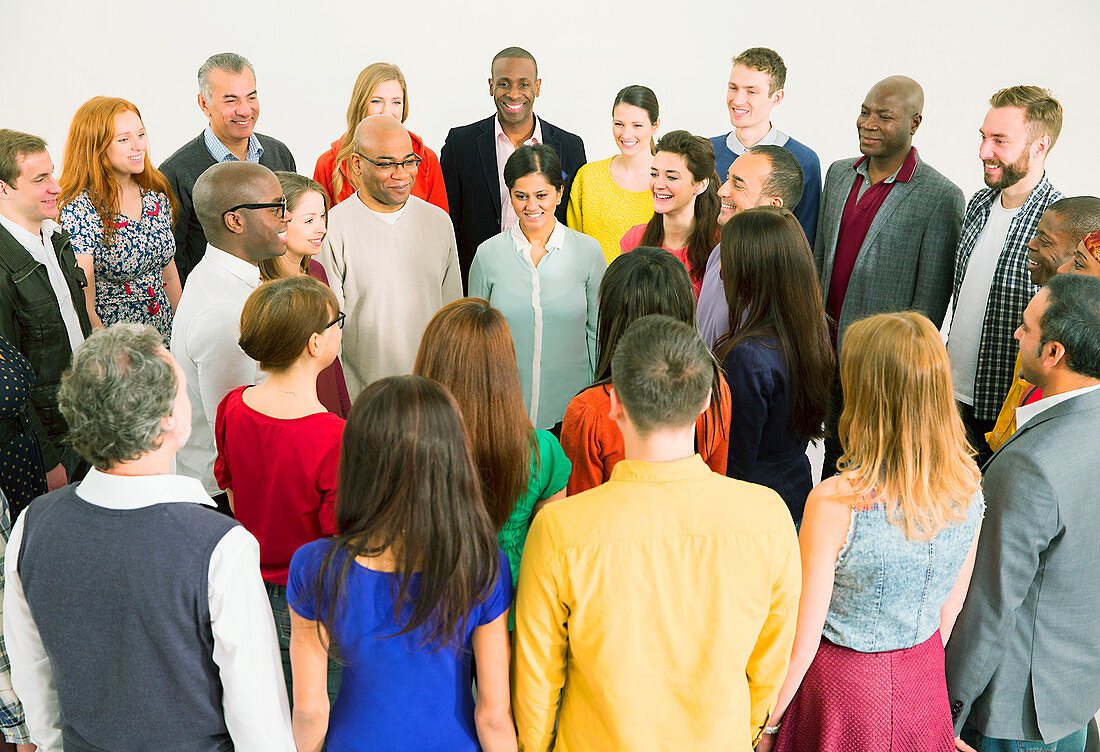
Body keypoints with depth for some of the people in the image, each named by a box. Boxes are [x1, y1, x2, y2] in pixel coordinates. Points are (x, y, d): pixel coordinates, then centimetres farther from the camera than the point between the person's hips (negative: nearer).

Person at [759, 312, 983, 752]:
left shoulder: (835, 503, -31)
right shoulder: (968, 485, -14)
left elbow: (801, 646, -20)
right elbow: (951, 608, 3)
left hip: (845, 686, -5)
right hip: (924, 684, 5)